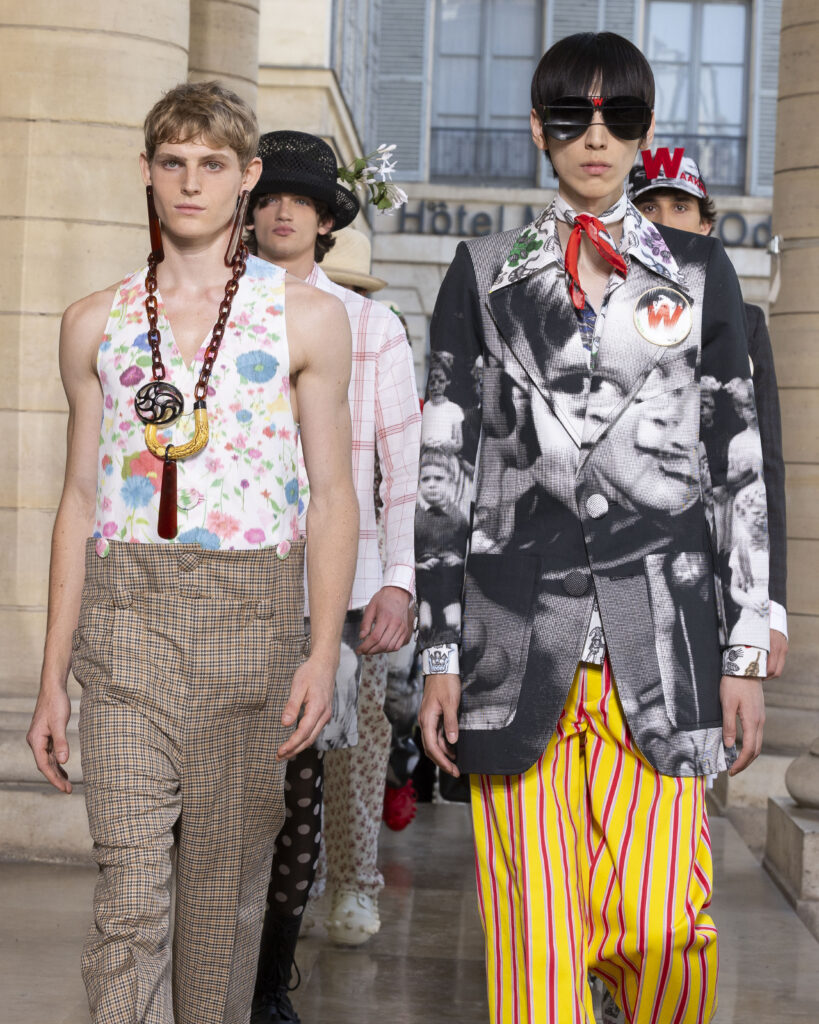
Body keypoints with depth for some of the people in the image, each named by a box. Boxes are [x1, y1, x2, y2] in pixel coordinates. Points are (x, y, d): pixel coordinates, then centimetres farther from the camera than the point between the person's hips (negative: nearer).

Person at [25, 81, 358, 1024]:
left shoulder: (306, 319, 6)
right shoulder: (97, 323, 11)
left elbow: (333, 496, 5)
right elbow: (80, 497, 12)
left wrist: (324, 650, -7)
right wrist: (53, 676, 9)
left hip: (253, 613, 0)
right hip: (125, 612, 1)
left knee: (226, 879, 6)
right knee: (130, 884, -9)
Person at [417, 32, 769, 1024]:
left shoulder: (699, 271, 12)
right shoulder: (485, 273, 11)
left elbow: (740, 472, 11)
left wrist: (745, 652, 4)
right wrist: (439, 652, 2)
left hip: (658, 637, 0)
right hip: (518, 631, 0)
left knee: (655, 924, -7)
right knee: (534, 925, -1)